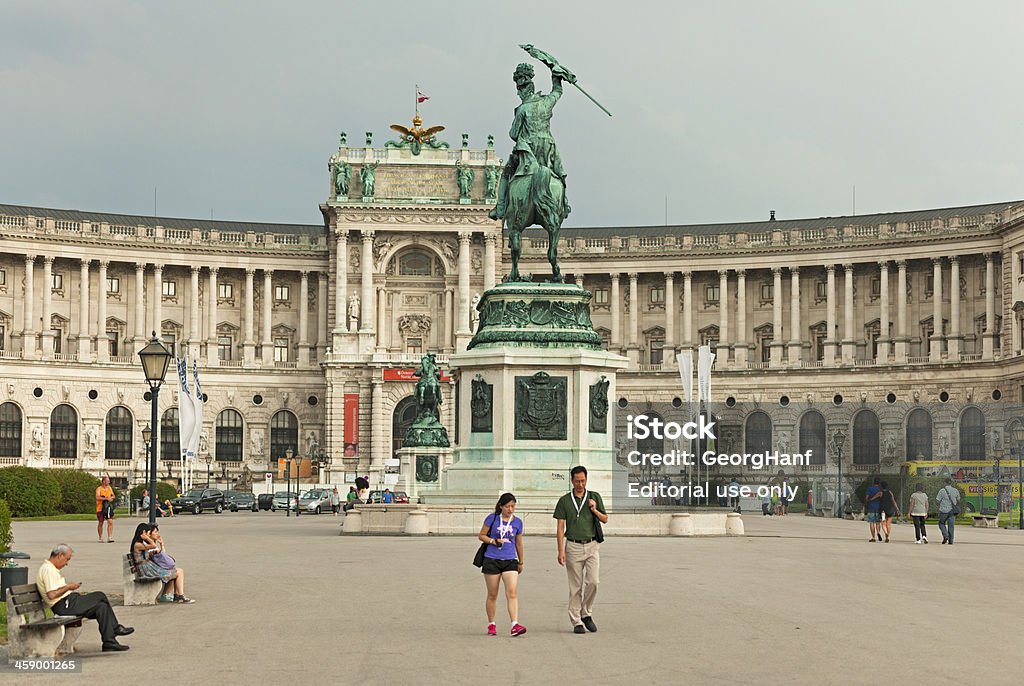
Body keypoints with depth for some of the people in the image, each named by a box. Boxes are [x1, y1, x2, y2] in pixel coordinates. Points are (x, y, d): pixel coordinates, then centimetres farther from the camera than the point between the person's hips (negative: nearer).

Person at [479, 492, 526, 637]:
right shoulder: (492, 518, -2)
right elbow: (481, 535, 4)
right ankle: (491, 625, 21)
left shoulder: (517, 522, 5)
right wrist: (494, 541, -14)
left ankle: (515, 625, -21)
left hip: (510, 561, 1)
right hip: (492, 560, -1)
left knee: (512, 593, -13)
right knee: (492, 595, 8)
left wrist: (521, 562, 23)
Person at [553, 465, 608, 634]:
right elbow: (560, 527, 1)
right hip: (573, 546, -1)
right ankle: (576, 622, 5)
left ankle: (586, 614, 10)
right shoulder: (564, 500, 3)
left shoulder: (595, 497, 8)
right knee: (575, 586, 0)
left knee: (593, 581, -10)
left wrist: (594, 510, -9)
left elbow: (605, 519, 12)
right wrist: (561, 551, -6)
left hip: (591, 546, 1)